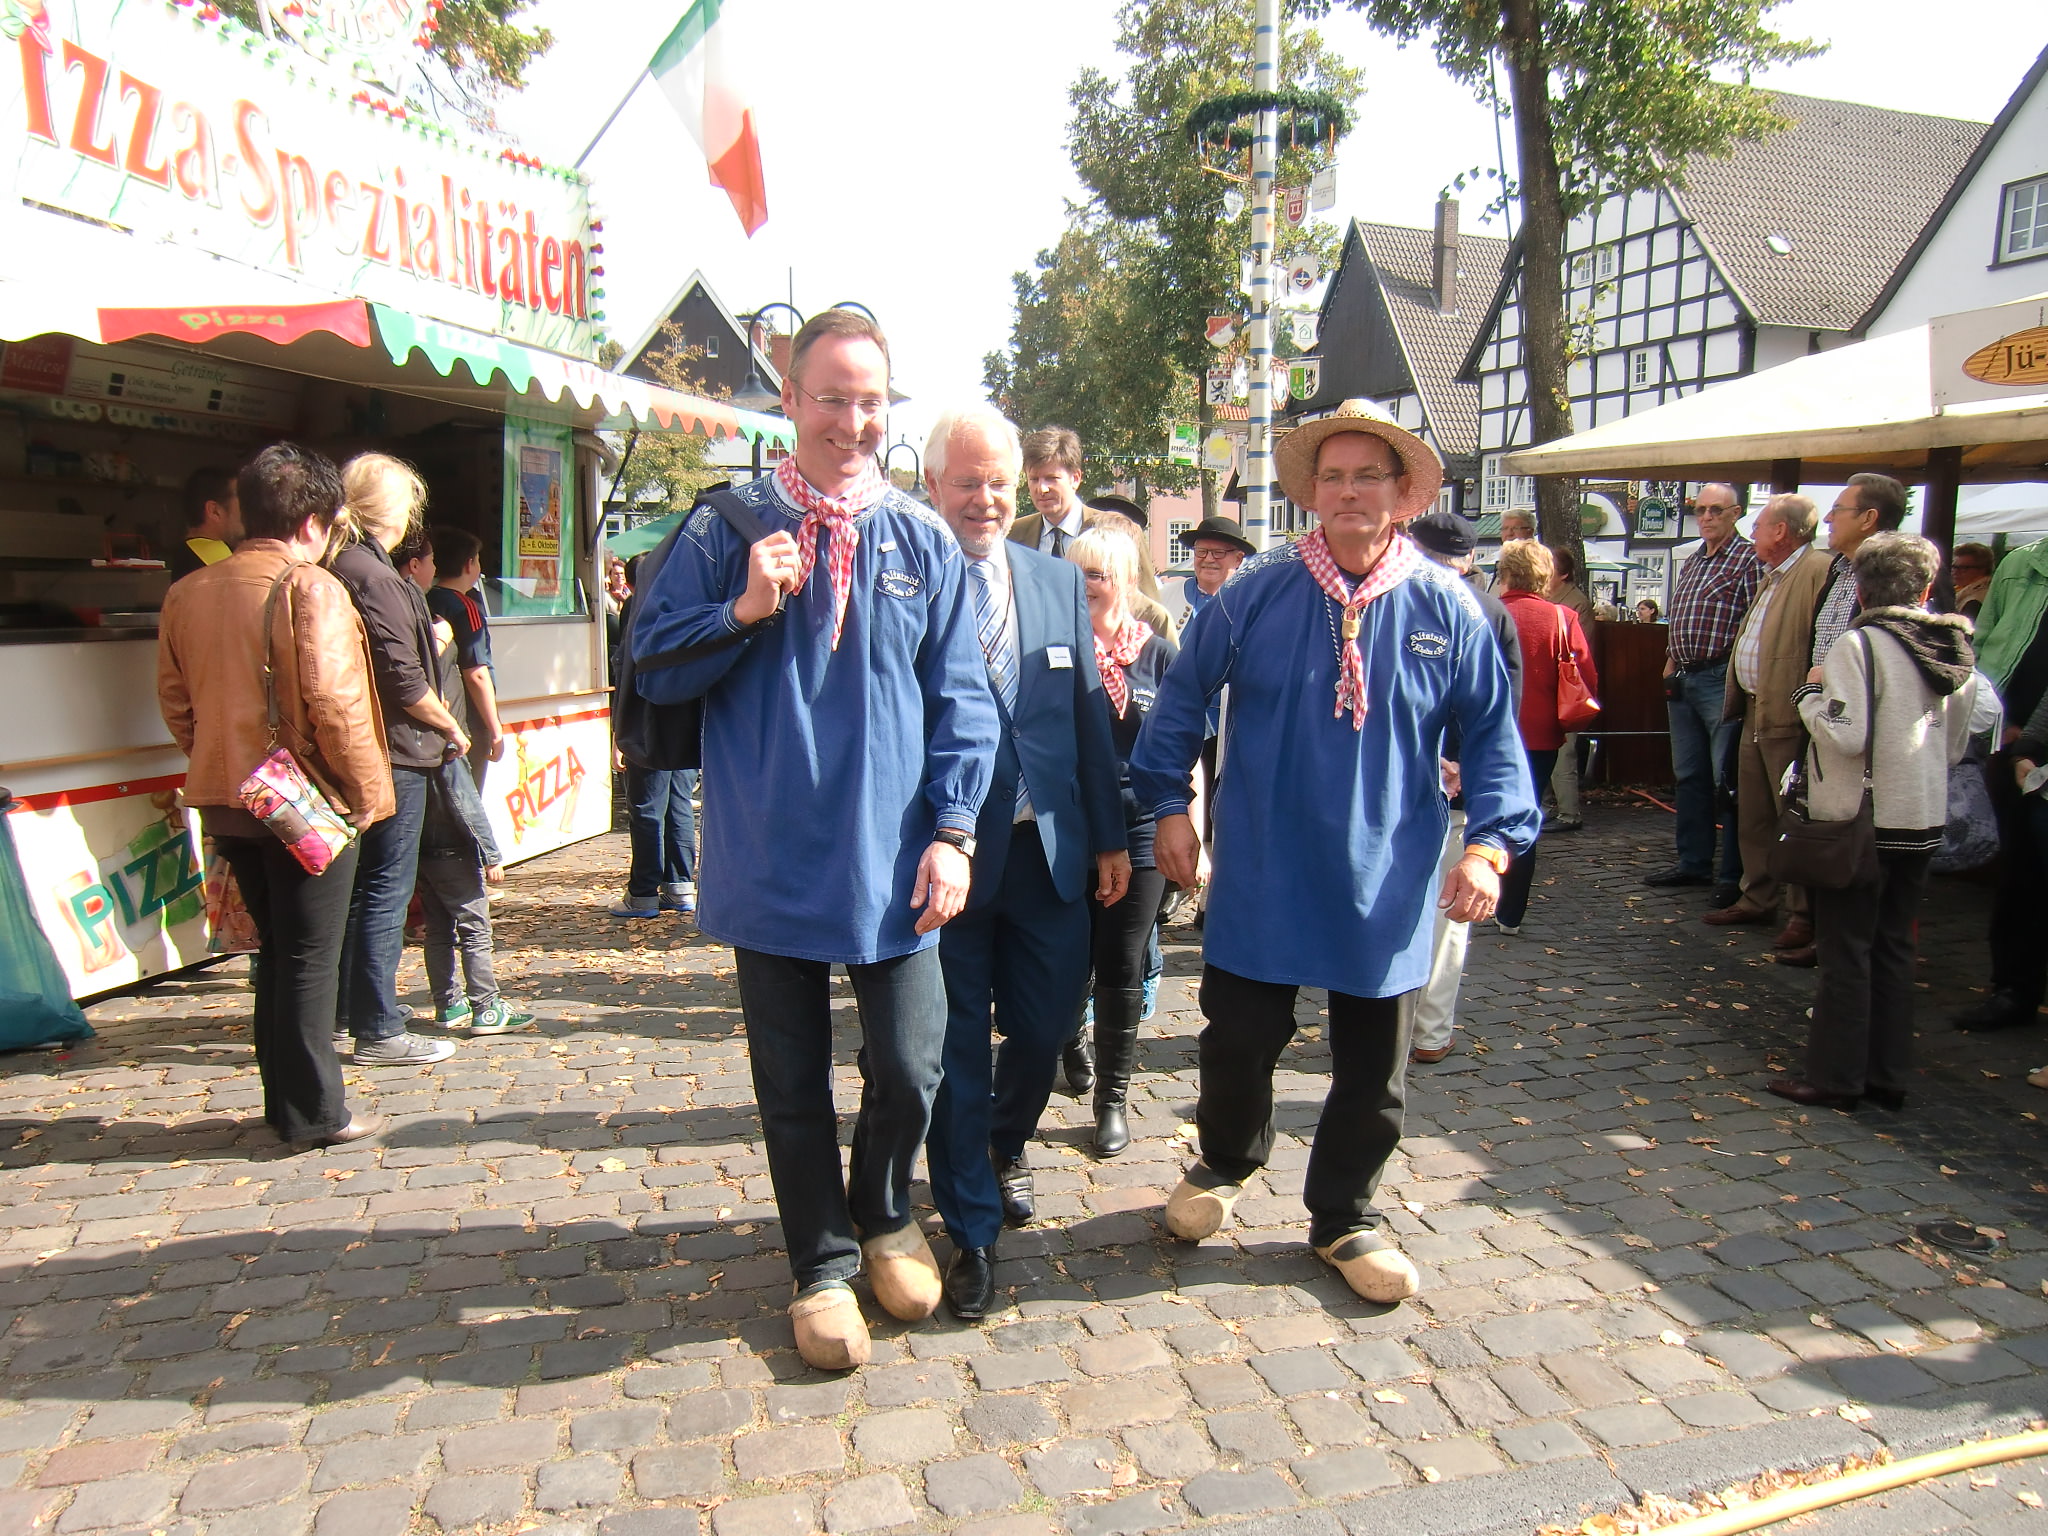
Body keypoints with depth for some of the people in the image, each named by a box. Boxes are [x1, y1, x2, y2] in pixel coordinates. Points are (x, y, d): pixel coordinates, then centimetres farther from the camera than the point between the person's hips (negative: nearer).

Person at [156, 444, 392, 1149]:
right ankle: (315, 1114, 10)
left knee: (276, 950, 18)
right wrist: (367, 789, -12)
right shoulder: (311, 588, -14)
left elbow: (175, 701, 13)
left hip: (227, 801, 7)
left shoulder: (187, 592, 8)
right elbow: (335, 702, -21)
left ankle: (285, 1102, 26)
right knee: (310, 958, 2)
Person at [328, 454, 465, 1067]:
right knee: (386, 891, -2)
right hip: (393, 753, -9)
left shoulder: (336, 568, 10)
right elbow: (404, 683, -18)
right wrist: (448, 725, -5)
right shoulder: (376, 579, -17)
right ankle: (378, 1032, 5)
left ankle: (340, 1015, 29)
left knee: (356, 888, 18)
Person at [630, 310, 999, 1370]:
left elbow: (961, 700, 5)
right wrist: (741, 613, -14)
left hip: (893, 860, 1)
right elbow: (653, 667, 2)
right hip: (772, 858, 0)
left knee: (908, 1067, 4)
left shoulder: (924, 543, 5)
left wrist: (952, 829, -4)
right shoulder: (726, 531, 2)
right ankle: (823, 1265, 31)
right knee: (792, 1081, 10)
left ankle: (884, 1217, 35)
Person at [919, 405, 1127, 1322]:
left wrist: (1110, 836, 8)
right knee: (958, 1046, 6)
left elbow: (1089, 716, 11)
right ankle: (971, 1230, 22)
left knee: (1046, 1023, 13)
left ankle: (1005, 1146, 45)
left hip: (1048, 851, 4)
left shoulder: (1060, 583, 9)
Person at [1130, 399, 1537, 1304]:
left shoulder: (1446, 609, -3)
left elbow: (1491, 734, 3)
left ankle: (1345, 1218, 34)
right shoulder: (1255, 593, -4)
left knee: (1373, 1069, 12)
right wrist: (1169, 805, 1)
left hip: (1382, 887, 1)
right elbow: (1182, 699, 5)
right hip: (1261, 877, -1)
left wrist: (1490, 843, -8)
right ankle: (1226, 1163, 41)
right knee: (1239, 1039, 10)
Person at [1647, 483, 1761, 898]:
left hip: (1722, 681, -8)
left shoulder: (1749, 559, -7)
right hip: (1684, 680, 8)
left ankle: (1735, 876, 3)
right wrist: (1671, 664, 15)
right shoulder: (1691, 561, 17)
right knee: (1689, 776, 13)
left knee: (1728, 781, -4)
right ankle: (1693, 864, 23)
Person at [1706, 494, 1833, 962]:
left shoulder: (1819, 571, -14)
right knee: (1752, 813, 17)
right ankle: (1759, 899, 30)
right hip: (1755, 713, 10)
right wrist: (1738, 700, 18)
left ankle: (1804, 918, 6)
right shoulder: (1772, 577, 19)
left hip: (1788, 718, -10)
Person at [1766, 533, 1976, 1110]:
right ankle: (1888, 1076, 21)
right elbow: (1957, 743, 14)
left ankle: (1833, 1076, 8)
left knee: (1846, 951, 2)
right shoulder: (1957, 651, 6)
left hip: (1862, 821, -6)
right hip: (1923, 822, 6)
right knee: (1895, 948, 14)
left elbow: (1845, 736, -22)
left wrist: (1811, 694, -8)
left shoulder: (1858, 646, -14)